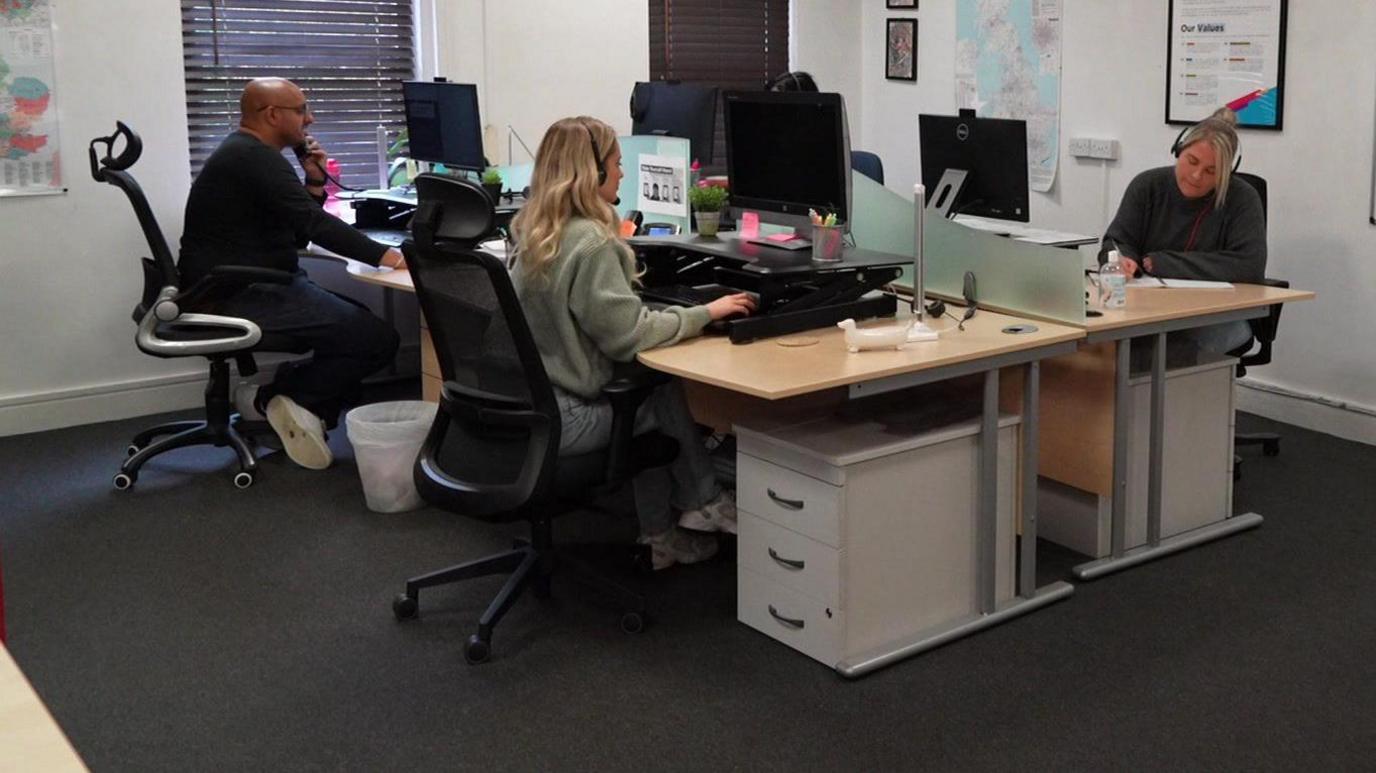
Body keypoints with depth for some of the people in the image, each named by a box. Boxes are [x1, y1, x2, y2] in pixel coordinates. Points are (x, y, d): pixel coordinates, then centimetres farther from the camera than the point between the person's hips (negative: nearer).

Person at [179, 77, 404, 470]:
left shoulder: (246, 154, 20)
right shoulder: (256, 158, -14)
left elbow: (298, 233, 22)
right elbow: (316, 225, -24)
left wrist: (315, 183, 8)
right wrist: (386, 256, -24)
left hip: (254, 287, 11)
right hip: (242, 296, -11)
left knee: (363, 321, 9)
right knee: (378, 338, -17)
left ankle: (277, 396, 2)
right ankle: (281, 398, -4)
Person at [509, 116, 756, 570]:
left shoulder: (532, 230, 7)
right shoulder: (591, 244, -21)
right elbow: (629, 335, -21)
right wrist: (706, 313, -11)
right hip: (562, 418, -8)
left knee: (647, 395, 18)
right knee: (667, 392, 11)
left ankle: (661, 536, 23)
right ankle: (701, 503, 27)